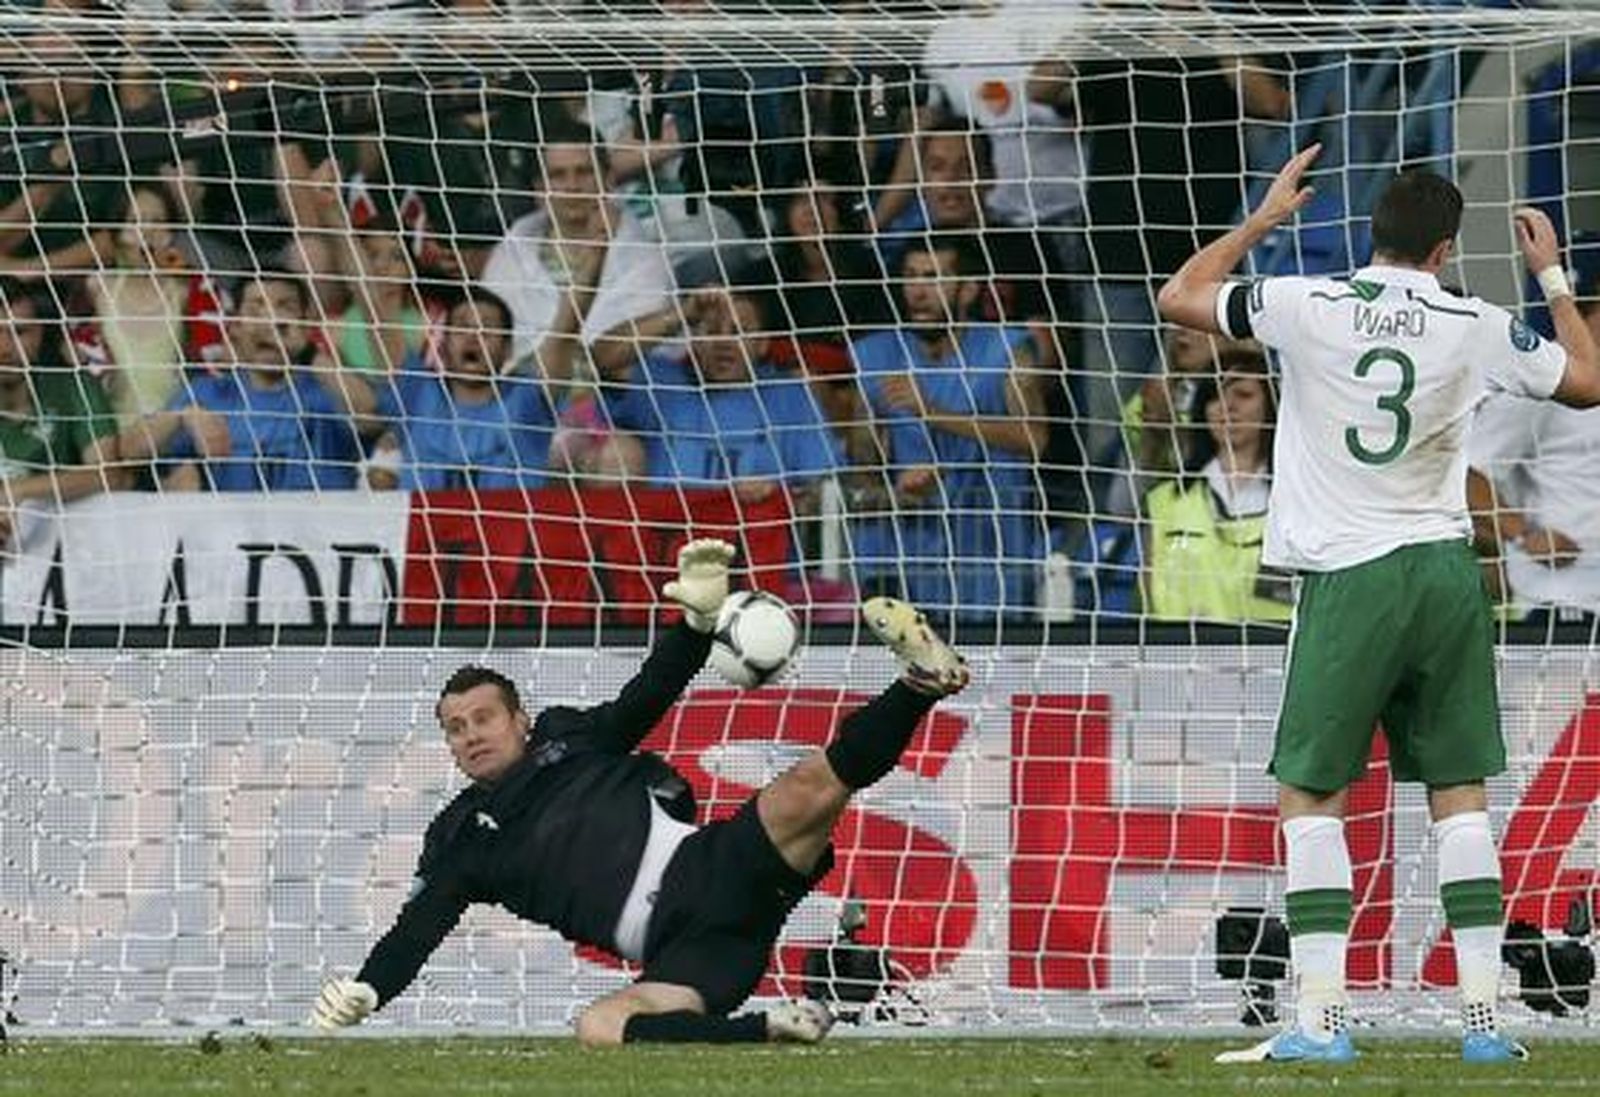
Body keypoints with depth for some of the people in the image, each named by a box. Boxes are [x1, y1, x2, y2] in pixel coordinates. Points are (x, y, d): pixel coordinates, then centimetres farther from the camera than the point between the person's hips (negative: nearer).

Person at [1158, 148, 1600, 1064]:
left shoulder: (1310, 307, -7)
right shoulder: (1477, 328, -1)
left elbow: (1179, 298, 7)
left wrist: (1264, 219, 17)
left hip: (1349, 577, -3)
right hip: (1446, 571, 3)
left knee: (1311, 794, 4)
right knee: (1460, 792, 8)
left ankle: (1324, 1017, -6)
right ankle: (1485, 1014, 4)